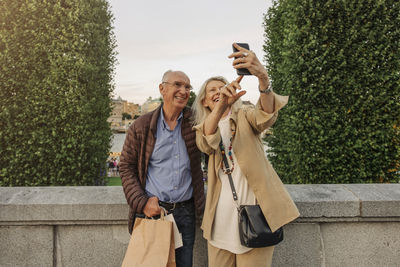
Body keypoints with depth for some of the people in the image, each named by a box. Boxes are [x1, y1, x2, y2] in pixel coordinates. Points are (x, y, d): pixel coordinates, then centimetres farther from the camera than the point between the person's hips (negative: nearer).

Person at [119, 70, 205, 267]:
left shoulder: (194, 122, 4)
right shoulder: (141, 126, -2)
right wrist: (142, 202, -9)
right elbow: (126, 167, 1)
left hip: (185, 212, 2)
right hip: (152, 211, -1)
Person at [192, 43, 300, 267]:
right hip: (222, 215, 3)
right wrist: (220, 106, -33)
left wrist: (263, 77, -37)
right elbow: (206, 143, -14)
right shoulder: (202, 128, 12)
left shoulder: (244, 117, 7)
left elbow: (266, 116, -17)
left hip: (254, 212, -2)